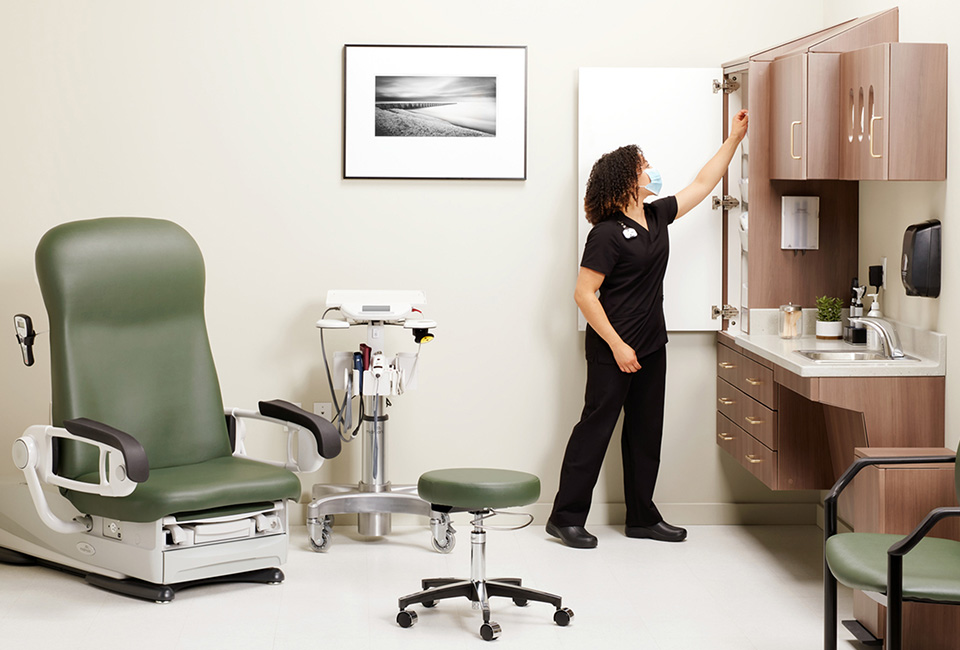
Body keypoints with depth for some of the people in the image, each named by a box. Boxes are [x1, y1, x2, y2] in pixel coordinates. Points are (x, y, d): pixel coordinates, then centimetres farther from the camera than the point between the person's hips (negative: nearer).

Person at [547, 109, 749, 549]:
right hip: (613, 348, -8)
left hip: (651, 346, 8)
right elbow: (584, 294, -17)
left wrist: (734, 138, 20)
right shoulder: (607, 233, -15)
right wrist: (617, 346, -19)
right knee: (596, 426, -4)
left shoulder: (658, 216, 8)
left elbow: (703, 183, 21)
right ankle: (566, 517, 3)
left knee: (646, 430, 12)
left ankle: (642, 517, 20)